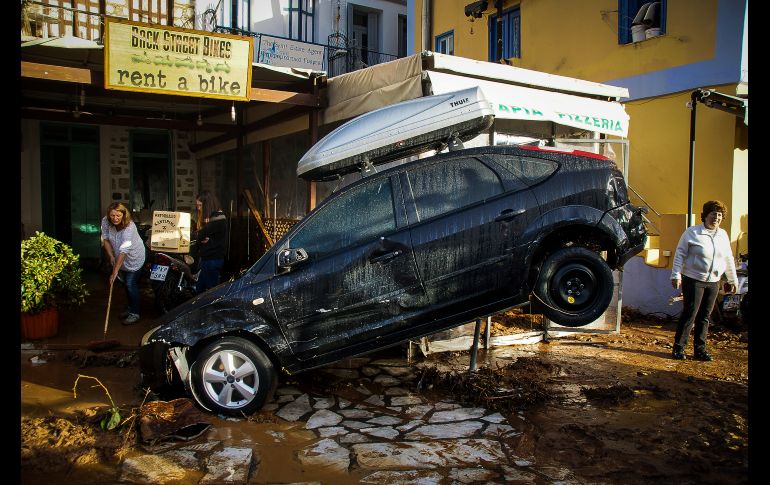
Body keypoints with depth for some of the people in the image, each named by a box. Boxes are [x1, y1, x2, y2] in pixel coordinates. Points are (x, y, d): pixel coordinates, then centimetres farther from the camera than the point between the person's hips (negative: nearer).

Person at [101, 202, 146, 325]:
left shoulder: (129, 227, -35)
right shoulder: (105, 221, -17)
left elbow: (123, 251, -37)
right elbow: (105, 239, -3)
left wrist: (115, 271, -38)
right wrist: (111, 256, -10)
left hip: (134, 258, -6)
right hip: (120, 259, 7)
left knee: (131, 284, -6)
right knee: (126, 283, 19)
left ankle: (134, 313, 6)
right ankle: (131, 308, 36)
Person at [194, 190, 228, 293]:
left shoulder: (218, 218, -15)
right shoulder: (209, 217, 18)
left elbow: (200, 234, -18)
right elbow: (200, 236, 13)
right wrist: (202, 238, -9)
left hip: (213, 259, -10)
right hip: (206, 258, 10)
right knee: (199, 289, 11)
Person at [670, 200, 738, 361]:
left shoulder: (723, 235, 10)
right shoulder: (692, 232, -5)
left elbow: (729, 259, 18)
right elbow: (680, 254, -6)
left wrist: (733, 280, 20)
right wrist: (676, 275, -13)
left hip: (713, 282, 5)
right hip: (693, 280, -5)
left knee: (704, 317, 9)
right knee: (689, 314, -5)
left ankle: (700, 349, 16)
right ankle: (679, 348, 3)